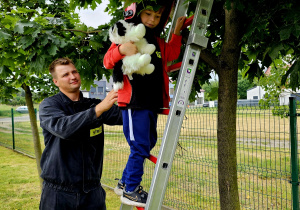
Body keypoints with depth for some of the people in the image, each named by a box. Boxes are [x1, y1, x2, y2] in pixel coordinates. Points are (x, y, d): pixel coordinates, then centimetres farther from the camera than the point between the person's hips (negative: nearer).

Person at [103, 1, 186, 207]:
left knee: (148, 144, 17)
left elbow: (170, 55, 27)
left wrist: (177, 32, 17)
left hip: (152, 103, 8)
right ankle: (130, 191, 13)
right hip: (134, 103, -8)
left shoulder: (157, 41, 15)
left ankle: (125, 182, 32)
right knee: (140, 148, -5)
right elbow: (107, 62, -12)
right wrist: (121, 50, -32)